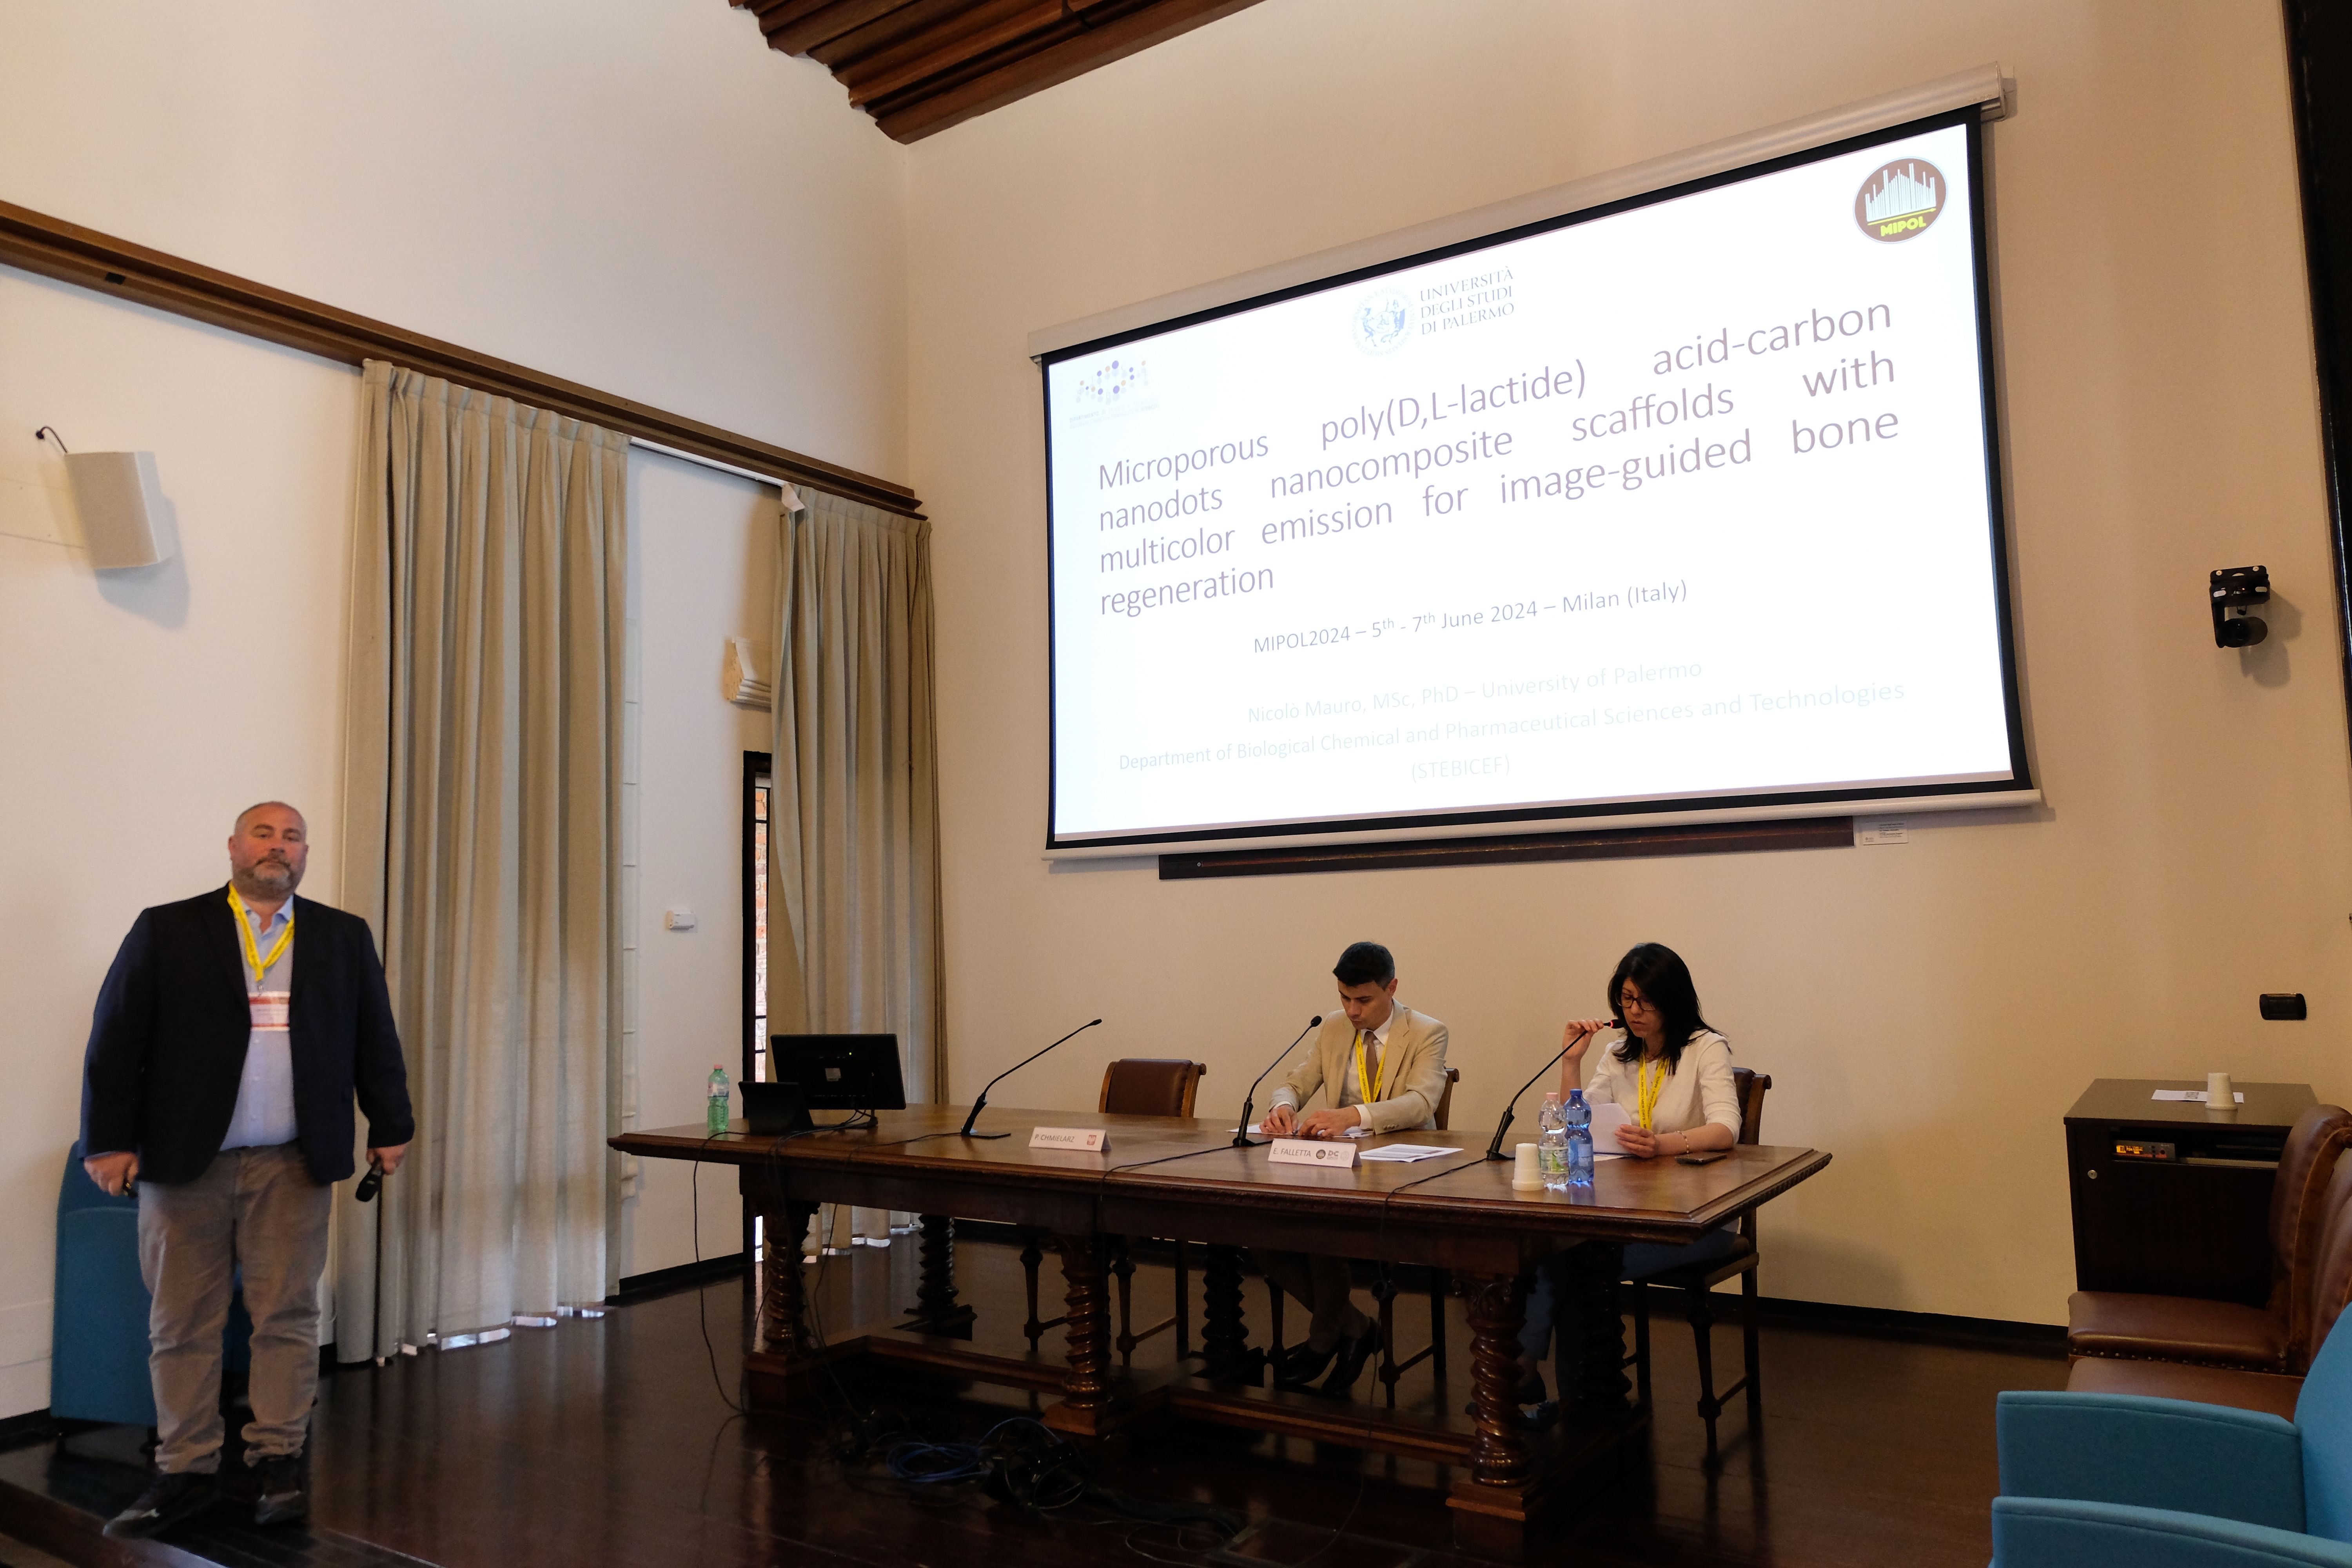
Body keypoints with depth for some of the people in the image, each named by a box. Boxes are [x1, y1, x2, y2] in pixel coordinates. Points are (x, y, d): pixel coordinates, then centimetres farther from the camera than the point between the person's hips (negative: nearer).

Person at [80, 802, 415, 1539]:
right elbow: (116, 1039, 0)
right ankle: (186, 1471, 18)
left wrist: (390, 1128, 6)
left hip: (292, 1166, 1)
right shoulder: (165, 931, 3)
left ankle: (279, 1460, 16)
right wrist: (109, 1140, -5)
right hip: (183, 1160, 0)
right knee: (182, 1324, 7)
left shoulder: (343, 937, 8)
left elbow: (375, 1039, 9)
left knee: (288, 1316, 5)